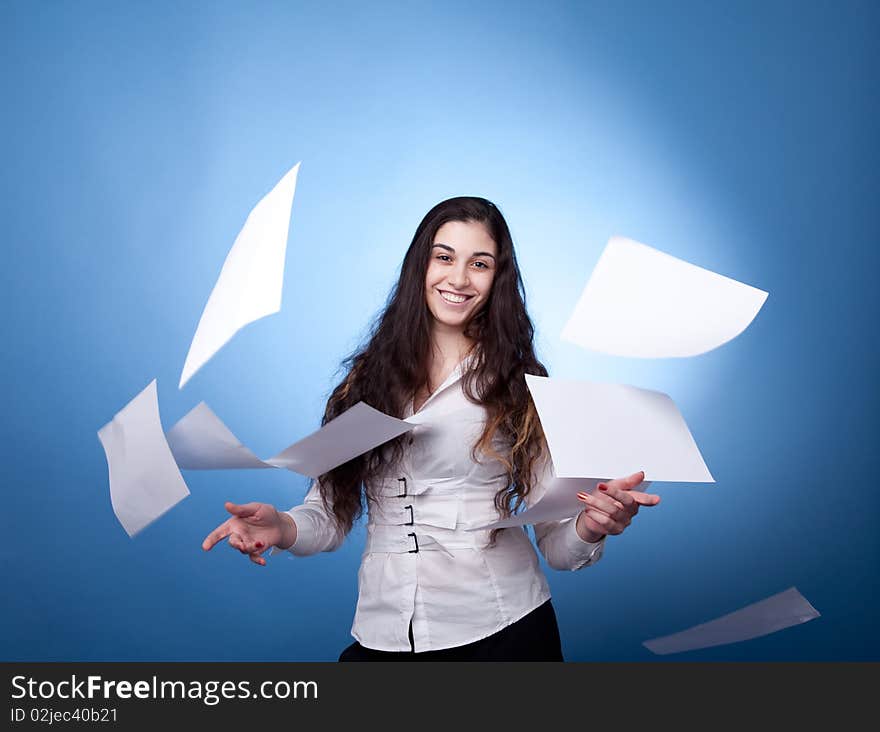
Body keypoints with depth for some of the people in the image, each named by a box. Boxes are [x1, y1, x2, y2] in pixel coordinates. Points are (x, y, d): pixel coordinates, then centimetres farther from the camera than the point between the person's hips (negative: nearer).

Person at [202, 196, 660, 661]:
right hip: (383, 631, 2)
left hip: (500, 628, -2)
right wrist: (283, 528, -15)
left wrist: (590, 526, -26)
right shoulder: (369, 376, 3)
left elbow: (556, 544, -5)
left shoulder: (518, 384, -2)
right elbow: (332, 514, 5)